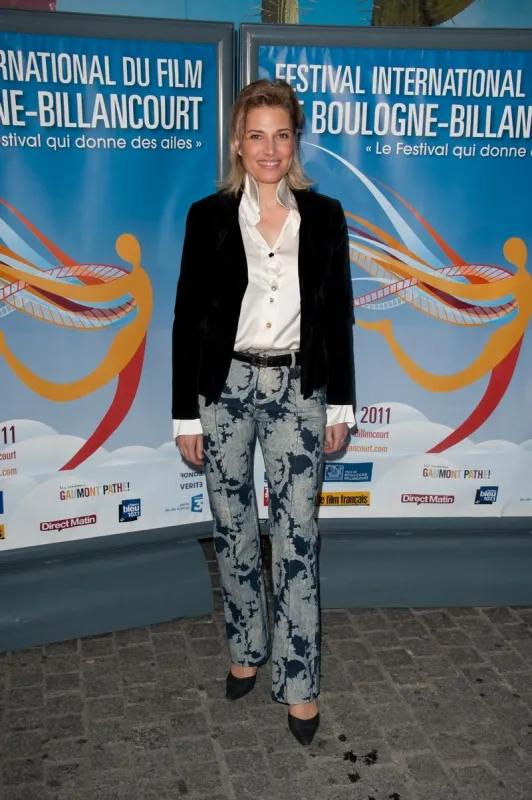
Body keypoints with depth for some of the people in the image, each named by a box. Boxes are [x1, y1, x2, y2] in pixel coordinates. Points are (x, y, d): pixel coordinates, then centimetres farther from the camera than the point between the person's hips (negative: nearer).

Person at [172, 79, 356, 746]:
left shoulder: (324, 216, 4)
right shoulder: (209, 217, 0)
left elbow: (338, 314, 7)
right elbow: (187, 318, 0)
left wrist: (340, 402, 4)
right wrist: (186, 414, -3)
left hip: (297, 387, 0)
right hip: (225, 386, 0)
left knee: (297, 534, 0)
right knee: (232, 529, 11)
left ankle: (298, 680, 13)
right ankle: (247, 650, 31)